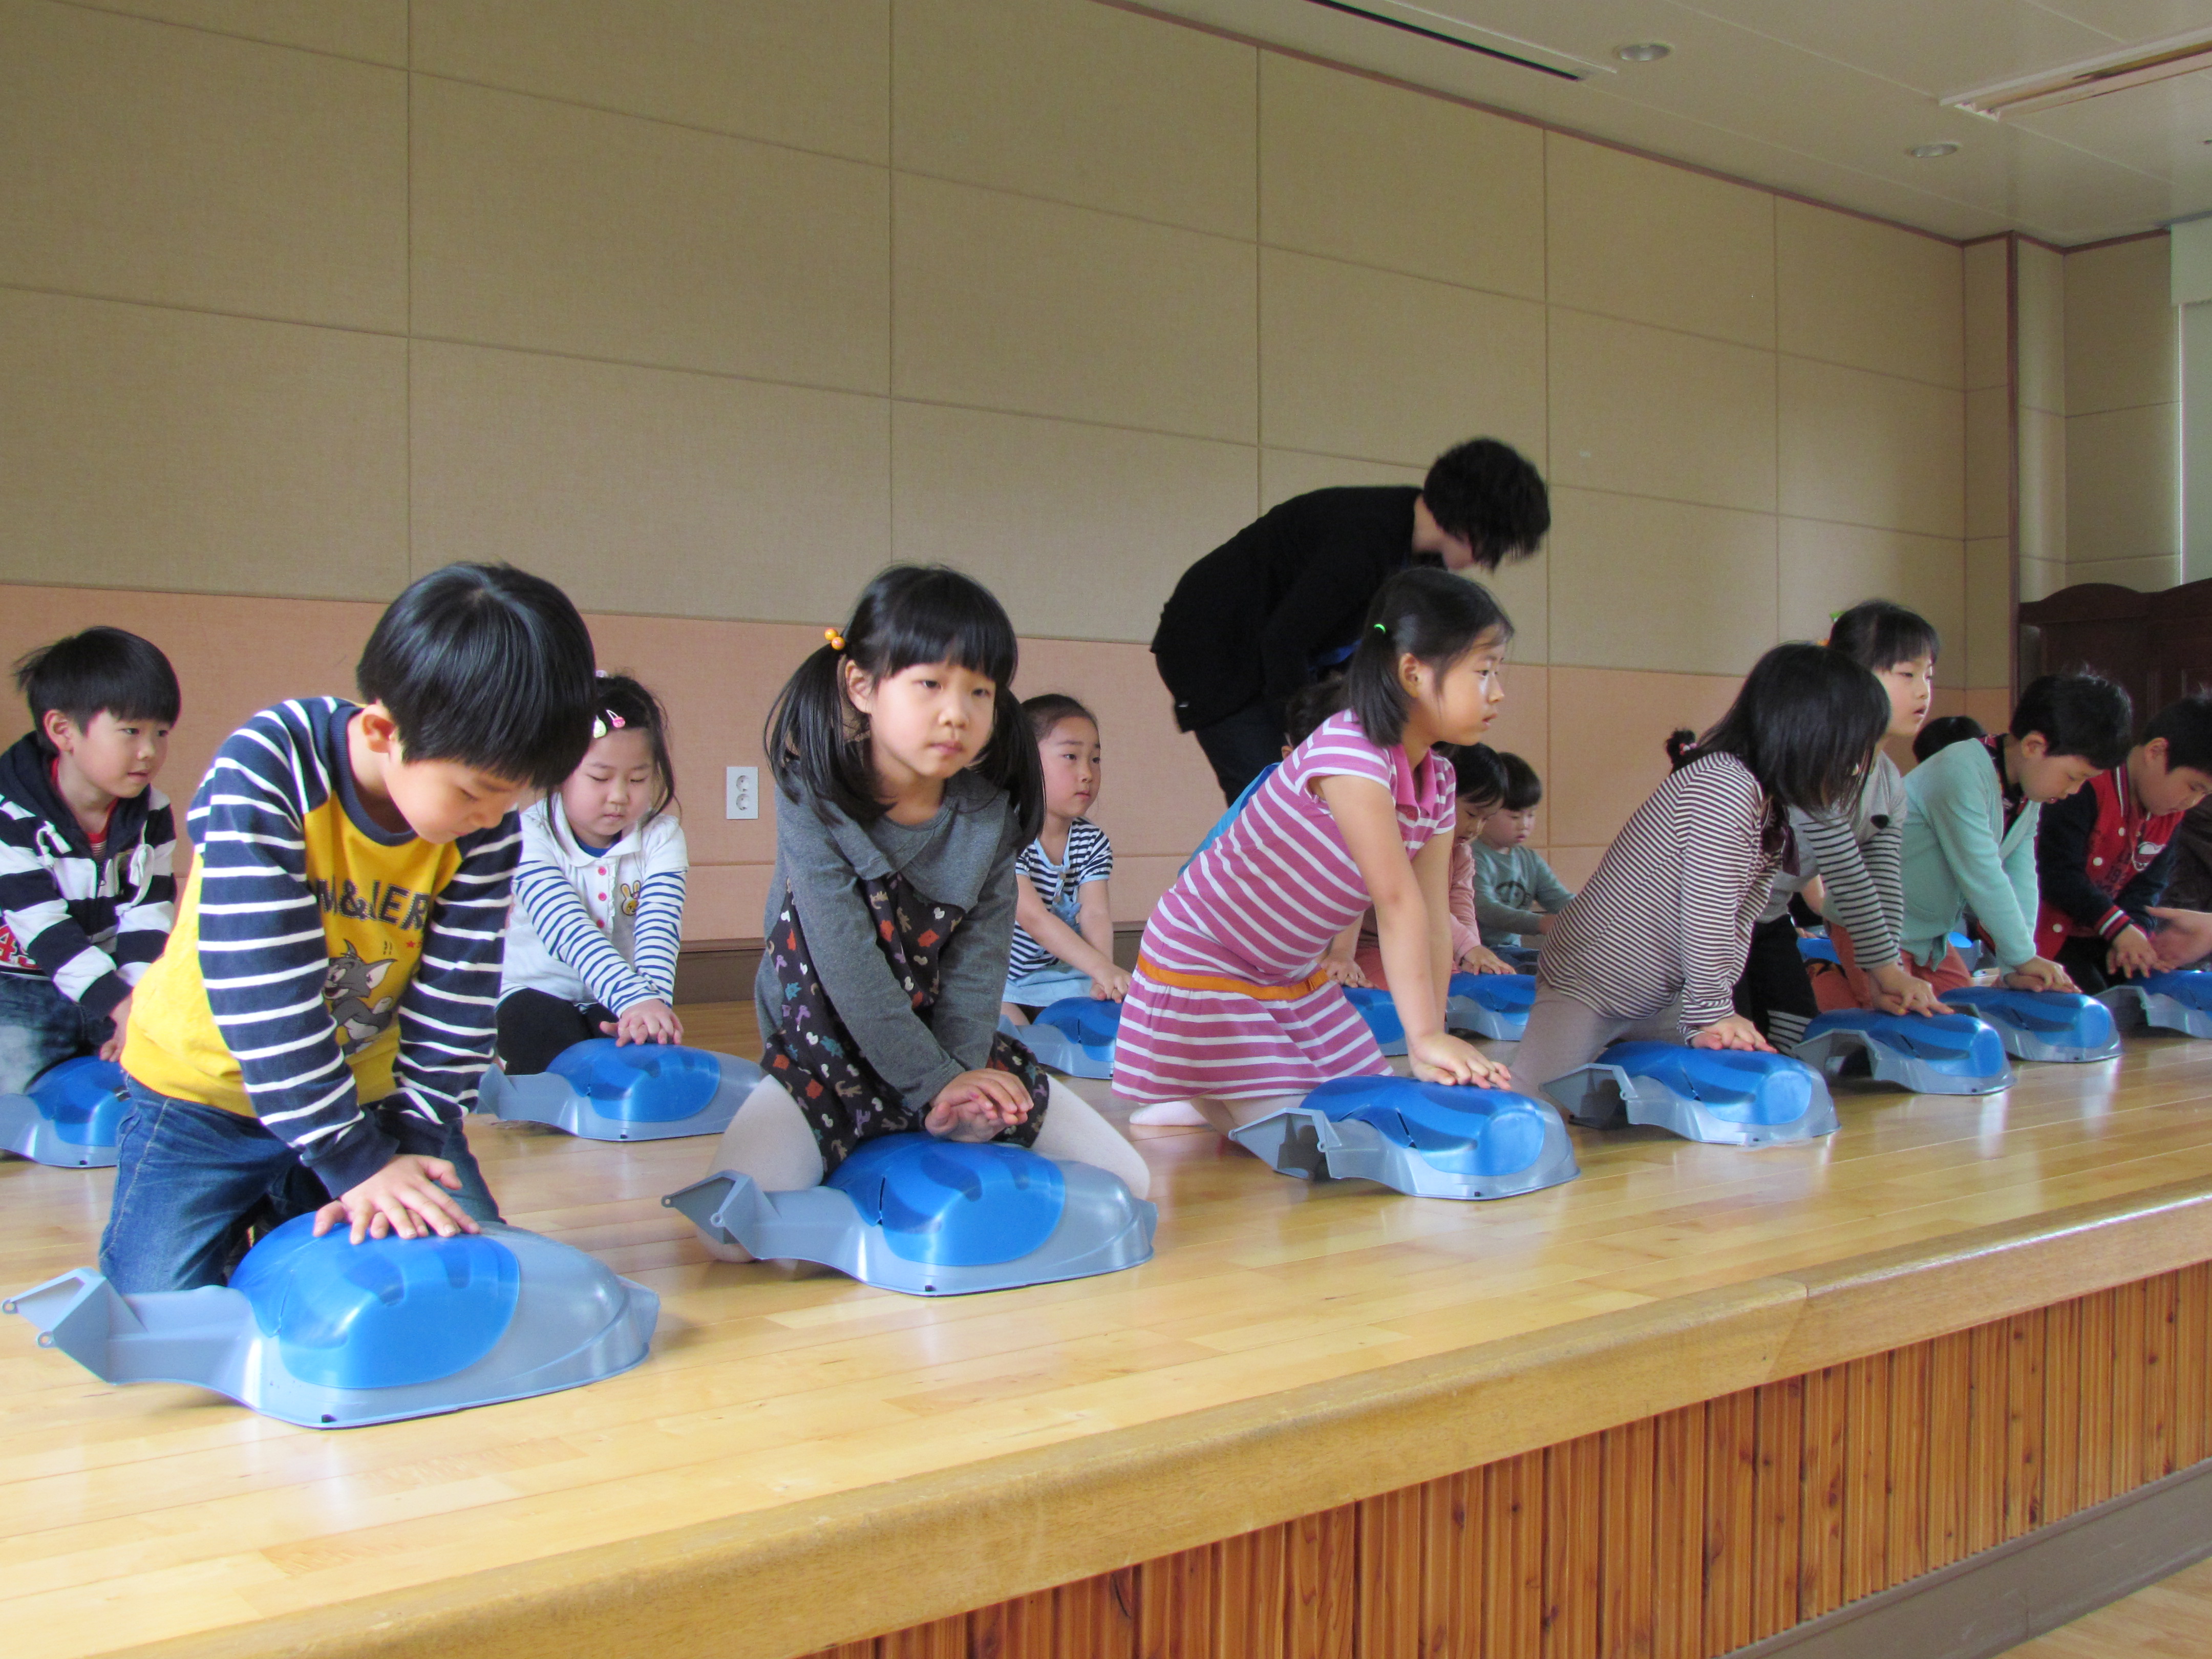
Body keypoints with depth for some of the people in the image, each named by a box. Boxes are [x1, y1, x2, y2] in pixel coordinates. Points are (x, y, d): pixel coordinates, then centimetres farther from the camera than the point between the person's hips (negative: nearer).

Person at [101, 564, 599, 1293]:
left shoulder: (487, 824, -14)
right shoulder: (264, 773, -28)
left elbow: (454, 1005, -10)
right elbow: (266, 997, -30)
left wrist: (408, 1149, -18)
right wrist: (359, 1163, -28)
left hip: (368, 1090, 4)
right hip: (205, 1094, -3)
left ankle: (294, 1209, 20)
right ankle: (257, 1214, 18)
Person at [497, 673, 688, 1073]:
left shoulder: (662, 837, -6)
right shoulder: (531, 835, -16)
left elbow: (658, 931, -20)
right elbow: (570, 933, -30)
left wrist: (653, 1001, -41)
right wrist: (635, 998, -46)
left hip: (621, 1000, 2)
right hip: (540, 991, -2)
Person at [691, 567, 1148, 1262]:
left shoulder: (989, 814, -4)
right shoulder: (814, 803, -17)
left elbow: (979, 955, -7)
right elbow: (846, 964, -21)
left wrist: (962, 1075, -22)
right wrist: (933, 1081, -22)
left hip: (956, 1049, 4)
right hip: (830, 1058, -3)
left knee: (1126, 1182, -5)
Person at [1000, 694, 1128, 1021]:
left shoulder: (1093, 842, 0)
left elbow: (1096, 914, -14)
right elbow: (1032, 916, -28)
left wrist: (1105, 974, -35)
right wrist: (1101, 968, -38)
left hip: (1055, 971, 6)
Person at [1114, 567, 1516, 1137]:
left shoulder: (1438, 780, -2)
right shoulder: (1350, 751, -30)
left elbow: (1432, 916, -4)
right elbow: (1397, 903, -33)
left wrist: (1434, 1039, -9)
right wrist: (1425, 1036, -34)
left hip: (1293, 971, 9)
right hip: (1200, 957, -9)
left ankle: (1207, 1110, 22)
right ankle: (1183, 1108, 10)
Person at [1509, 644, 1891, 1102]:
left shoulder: (1772, 810, 7)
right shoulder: (1725, 788, -25)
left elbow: (1736, 925, 5)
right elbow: (1707, 914, -25)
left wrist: (1711, 1015, -3)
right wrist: (1713, 1013, -16)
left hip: (1658, 1000, 10)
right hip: (1586, 985, -10)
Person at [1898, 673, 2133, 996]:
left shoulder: (2028, 794, 4)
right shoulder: (1962, 773, -25)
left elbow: (2021, 879, -1)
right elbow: (1983, 877, -25)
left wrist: (2015, 970, -10)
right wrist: (2023, 958, -18)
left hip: (1932, 938, 9)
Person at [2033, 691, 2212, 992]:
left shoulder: (2170, 812, 4)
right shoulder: (2087, 788, -23)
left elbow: (2147, 887, 3)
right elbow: (2059, 873, -26)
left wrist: (2132, 932, -18)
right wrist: (2119, 928, -28)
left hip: (2099, 937, 8)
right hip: (2049, 933, -8)